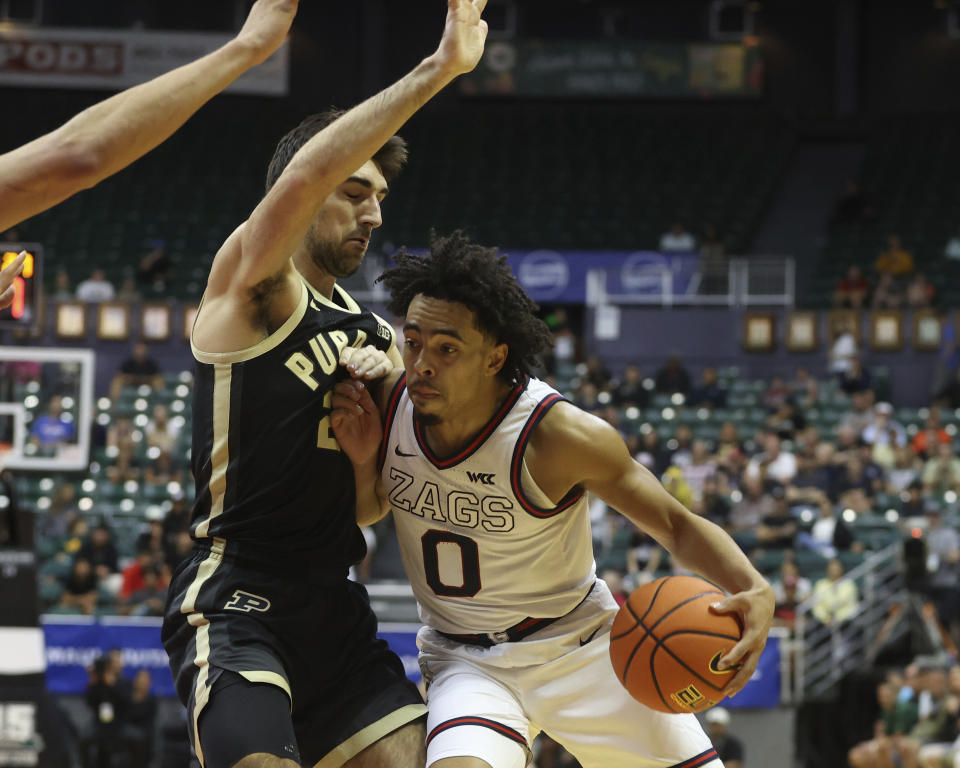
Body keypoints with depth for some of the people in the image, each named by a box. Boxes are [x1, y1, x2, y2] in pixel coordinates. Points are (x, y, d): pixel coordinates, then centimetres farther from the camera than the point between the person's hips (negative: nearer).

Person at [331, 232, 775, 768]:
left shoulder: (560, 436, -24)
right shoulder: (388, 401, -13)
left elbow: (677, 526, -14)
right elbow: (367, 512, 8)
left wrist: (754, 591, -34)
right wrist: (363, 459, -16)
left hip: (580, 645, -1)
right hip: (466, 661, 1)